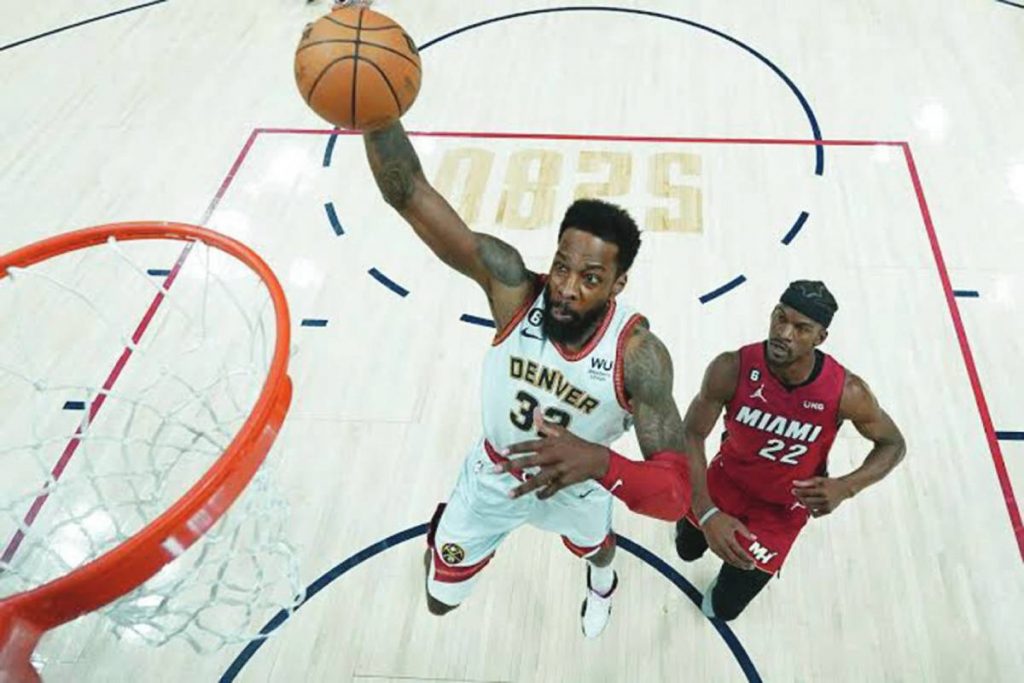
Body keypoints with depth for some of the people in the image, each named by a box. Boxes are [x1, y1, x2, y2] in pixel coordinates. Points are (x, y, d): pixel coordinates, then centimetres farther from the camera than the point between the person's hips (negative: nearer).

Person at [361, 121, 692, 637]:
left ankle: (601, 581, 77)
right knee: (441, 601, 21)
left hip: (580, 485, 0)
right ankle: (444, 524, 56)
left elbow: (675, 493, -41)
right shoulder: (514, 288, -35)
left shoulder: (639, 353, -37)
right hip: (496, 474, 0)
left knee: (594, 546, 37)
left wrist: (599, 462, -60)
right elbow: (407, 193, -44)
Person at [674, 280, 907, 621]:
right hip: (728, 481, 1)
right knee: (687, 549, 26)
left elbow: (893, 444, -13)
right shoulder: (732, 369, -32)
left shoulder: (846, 392, -32)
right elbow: (691, 434, -22)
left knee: (723, 607, 5)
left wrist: (845, 487, -32)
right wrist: (706, 512, -34)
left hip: (784, 507, -1)